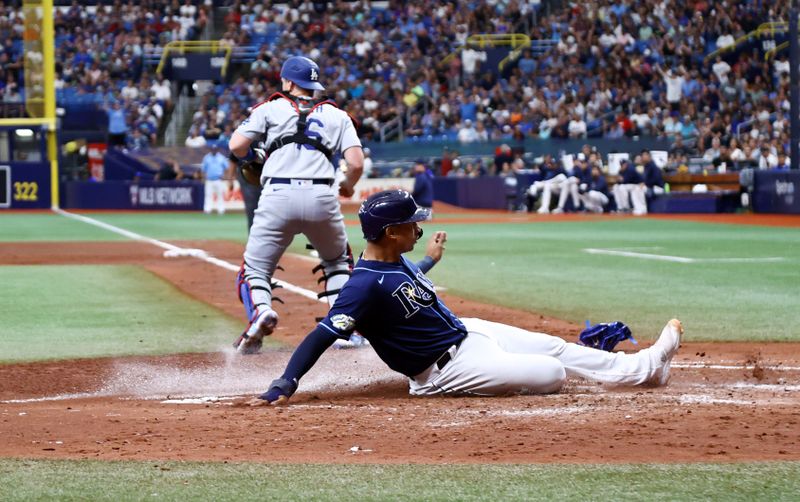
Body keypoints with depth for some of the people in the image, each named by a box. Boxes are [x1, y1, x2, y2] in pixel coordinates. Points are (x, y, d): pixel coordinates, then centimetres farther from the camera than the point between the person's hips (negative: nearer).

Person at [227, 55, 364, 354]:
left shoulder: (271, 108, 13)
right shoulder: (337, 116, 18)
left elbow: (236, 146, 3)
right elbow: (356, 163, 5)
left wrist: (249, 158, 26)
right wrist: (348, 185, 26)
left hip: (278, 195, -2)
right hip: (322, 196, 2)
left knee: (255, 268, 5)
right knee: (338, 262, 26)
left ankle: (260, 310, -27)